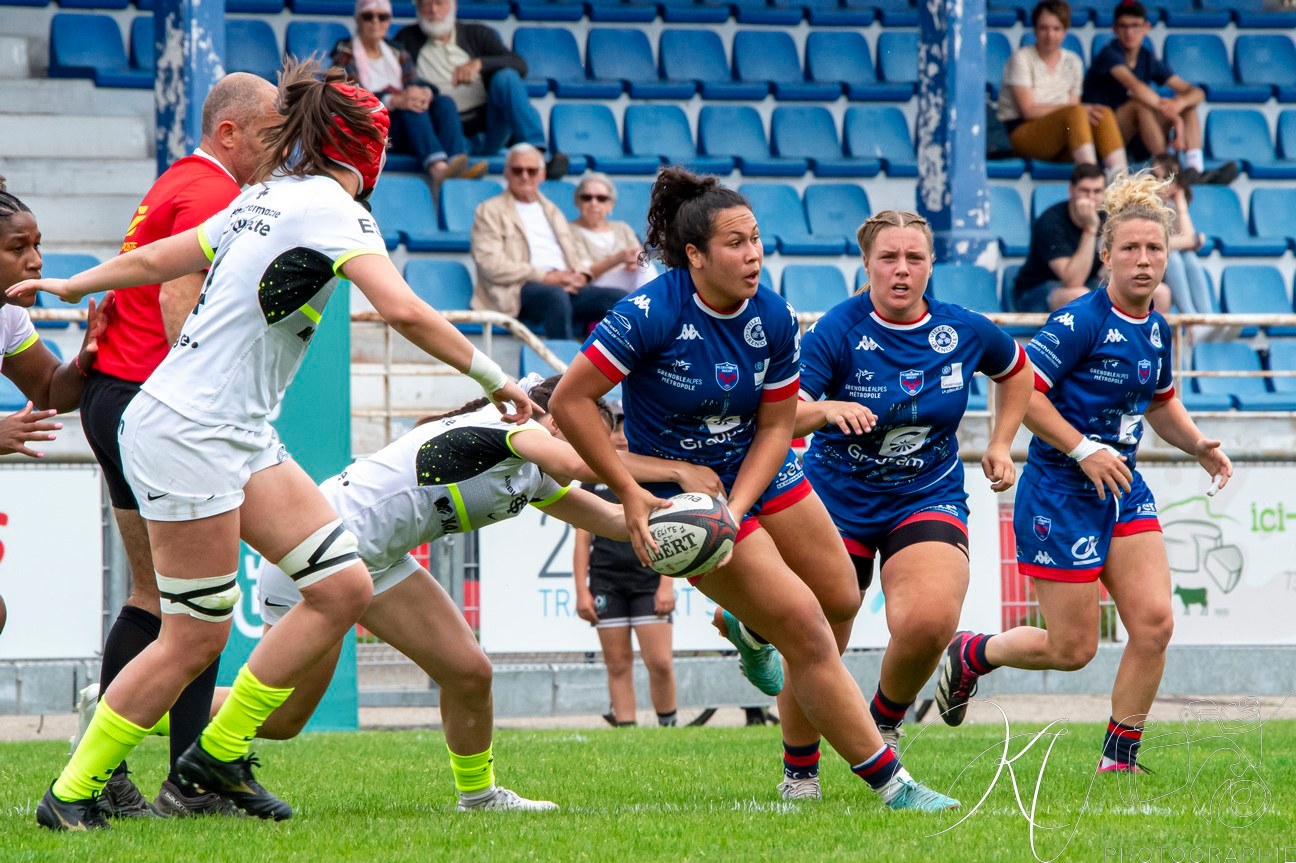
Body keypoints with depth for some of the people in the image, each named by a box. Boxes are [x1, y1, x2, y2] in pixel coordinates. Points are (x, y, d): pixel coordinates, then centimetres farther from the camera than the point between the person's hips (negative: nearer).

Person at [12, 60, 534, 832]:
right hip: (189, 432, -9)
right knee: (195, 638, -5)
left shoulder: (266, 200, 14)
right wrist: (492, 376, -16)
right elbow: (404, 311, -25)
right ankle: (71, 793, 6)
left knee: (344, 587, 2)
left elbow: (150, 260, 22)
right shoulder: (332, 209, -12)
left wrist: (67, 287, 37)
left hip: (241, 436, 9)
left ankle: (219, 754, 11)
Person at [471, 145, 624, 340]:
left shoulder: (552, 211, 31)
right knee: (555, 295, -41)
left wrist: (580, 275, 1)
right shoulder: (489, 211, 10)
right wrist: (546, 276, -13)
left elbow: (574, 256, 28)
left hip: (563, 285, 6)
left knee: (618, 298, -22)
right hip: (518, 289, -6)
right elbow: (491, 265, -4)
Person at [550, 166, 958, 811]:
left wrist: (736, 508, -18)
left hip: (757, 470, 6)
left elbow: (775, 426, -4)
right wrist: (628, 493, -23)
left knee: (842, 596, 12)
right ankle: (889, 782, -1)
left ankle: (749, 624, 46)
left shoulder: (775, 319, -10)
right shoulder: (651, 314, -26)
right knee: (807, 632, -9)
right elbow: (569, 401, -23)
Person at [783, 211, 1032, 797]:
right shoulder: (838, 331, -14)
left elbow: (1015, 370, 19)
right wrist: (825, 409, -45)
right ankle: (799, 771, 24)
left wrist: (1000, 445, 11)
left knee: (928, 621, -27)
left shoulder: (965, 331, -4)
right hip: (837, 502, -1)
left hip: (927, 500, 1)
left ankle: (885, 721, 4)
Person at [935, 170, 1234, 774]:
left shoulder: (1156, 330, 8)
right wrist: (1084, 449, -23)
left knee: (1154, 622, -7)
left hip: (1124, 492, 7)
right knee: (1073, 649, -2)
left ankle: (1118, 760, 4)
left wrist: (1199, 446, 7)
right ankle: (971, 654, 26)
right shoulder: (1082, 322, -17)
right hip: (1060, 494, -7)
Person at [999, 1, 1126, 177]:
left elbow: (1074, 103, 9)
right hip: (1022, 133, -5)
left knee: (1104, 114, -22)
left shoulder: (1073, 62, 15)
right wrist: (1080, 110, -18)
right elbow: (1029, 110, -11)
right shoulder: (1022, 58, -2)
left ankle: (1119, 175, -41)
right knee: (1075, 113, -32)